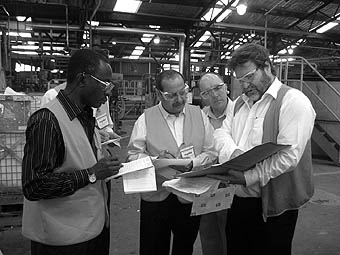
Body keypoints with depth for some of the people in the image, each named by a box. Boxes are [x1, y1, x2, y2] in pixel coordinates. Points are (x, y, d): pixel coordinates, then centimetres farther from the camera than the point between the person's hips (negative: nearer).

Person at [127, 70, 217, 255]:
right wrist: (155, 160, -22)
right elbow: (133, 155, -6)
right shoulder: (146, 119, -2)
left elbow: (211, 151, 1)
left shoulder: (199, 114, 3)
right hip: (155, 197, -1)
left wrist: (192, 163, -16)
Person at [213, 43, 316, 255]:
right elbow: (222, 133, 5)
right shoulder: (240, 103, 13)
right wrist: (233, 152, -17)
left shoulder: (294, 101, -12)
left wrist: (249, 177, -26)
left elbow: (289, 157, -21)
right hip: (239, 199, 7)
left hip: (273, 206, -6)